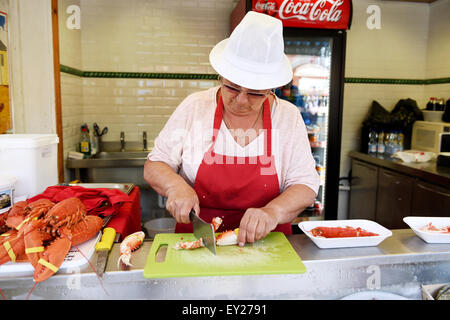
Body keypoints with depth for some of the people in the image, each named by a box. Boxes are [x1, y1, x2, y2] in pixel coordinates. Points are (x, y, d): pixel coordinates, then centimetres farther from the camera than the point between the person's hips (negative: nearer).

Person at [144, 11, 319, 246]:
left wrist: (273, 211, -24)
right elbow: (154, 166, 1)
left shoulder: (288, 117, -3)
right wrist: (176, 186, -20)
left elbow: (305, 185, -4)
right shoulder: (194, 107, -4)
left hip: (265, 242, 1)